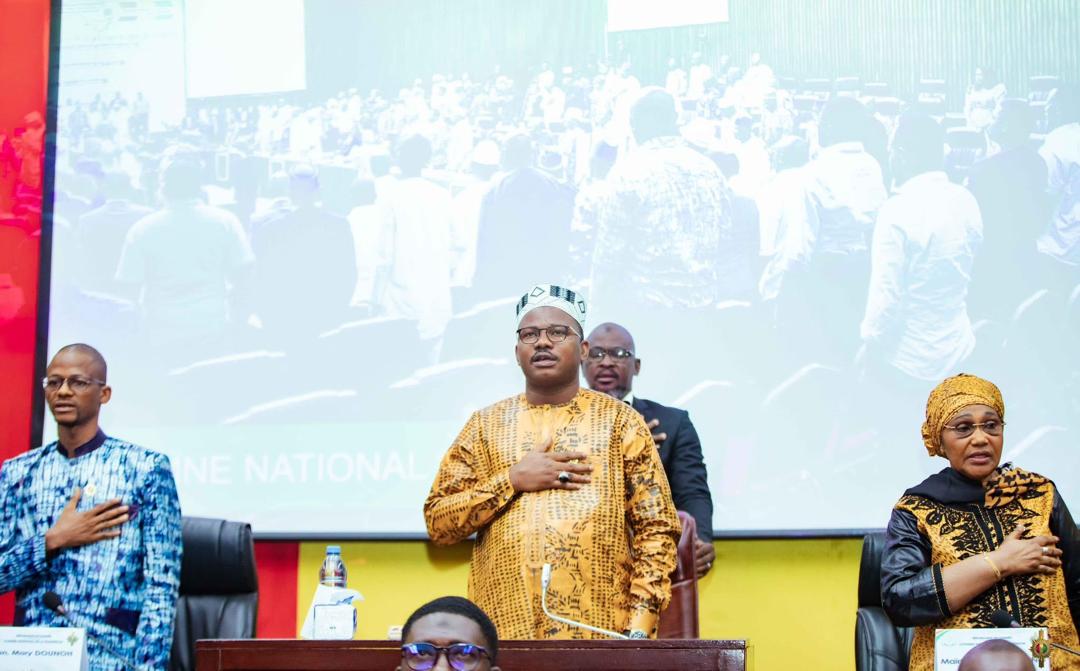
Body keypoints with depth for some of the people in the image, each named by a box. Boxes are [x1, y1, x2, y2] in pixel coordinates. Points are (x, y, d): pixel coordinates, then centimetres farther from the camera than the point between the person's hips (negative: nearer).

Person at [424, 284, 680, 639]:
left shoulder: (620, 421, 5)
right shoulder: (486, 424, 9)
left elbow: (656, 530, 0)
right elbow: (438, 523, 4)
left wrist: (639, 628, -10)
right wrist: (513, 480, -8)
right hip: (503, 630, 1)